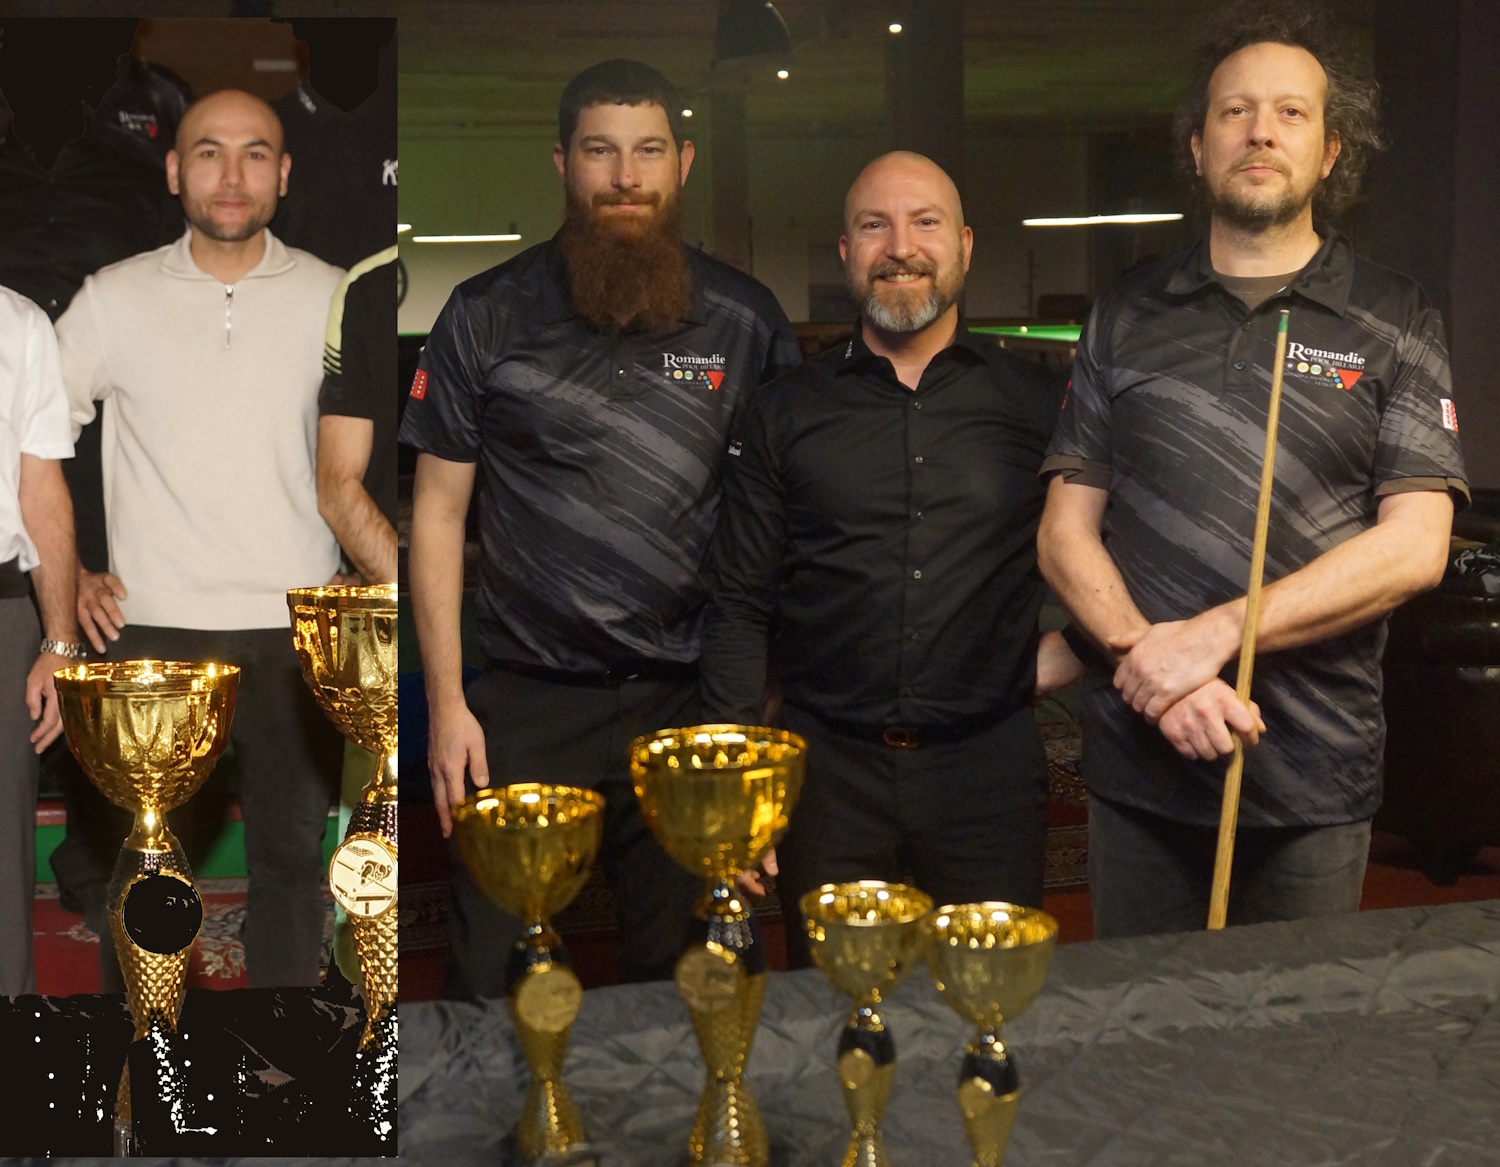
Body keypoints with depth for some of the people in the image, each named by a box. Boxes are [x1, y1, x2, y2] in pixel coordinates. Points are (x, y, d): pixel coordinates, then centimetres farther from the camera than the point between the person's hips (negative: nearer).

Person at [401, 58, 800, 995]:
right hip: (526, 706, 0)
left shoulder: (745, 321, 4)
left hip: (690, 705, 1)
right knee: (496, 986, 5)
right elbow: (439, 511, 4)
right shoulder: (488, 317, 2)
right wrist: (446, 703, -1)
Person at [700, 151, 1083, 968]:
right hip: (830, 769, 0)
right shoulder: (783, 415, 6)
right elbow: (741, 607, 4)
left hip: (988, 769, 0)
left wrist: (1073, 646, -1)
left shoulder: (1035, 403, 5)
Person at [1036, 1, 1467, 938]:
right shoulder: (1129, 319, 8)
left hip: (1315, 777, -1)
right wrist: (1147, 655, -14)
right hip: (1138, 762, 2)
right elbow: (1067, 530, 4)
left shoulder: (1394, 324, 3)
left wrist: (1212, 634, -16)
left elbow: (1414, 546, -7)